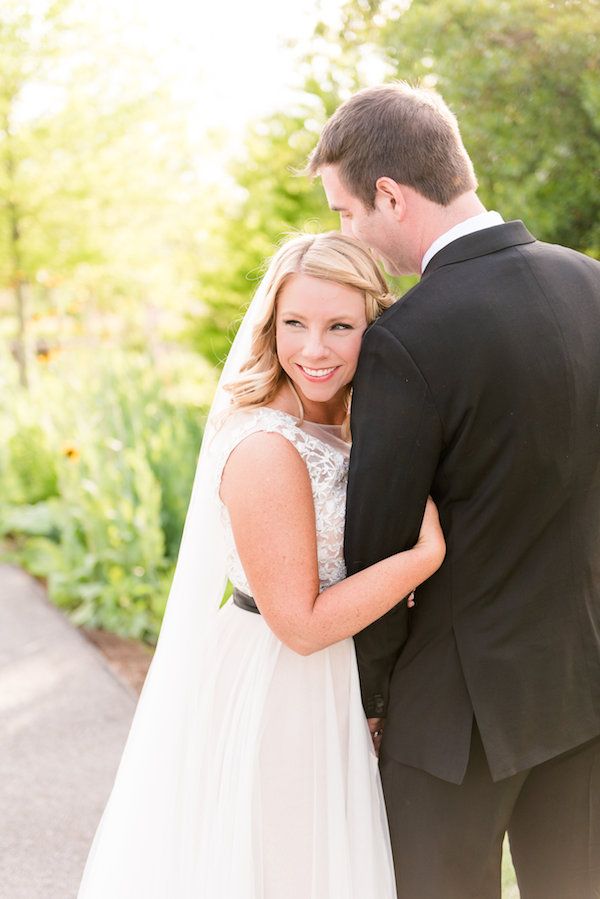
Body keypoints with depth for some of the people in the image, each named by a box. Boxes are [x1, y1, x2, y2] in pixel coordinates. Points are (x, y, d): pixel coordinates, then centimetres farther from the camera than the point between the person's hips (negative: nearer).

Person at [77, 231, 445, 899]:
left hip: (331, 686, 8)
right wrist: (427, 553, -25)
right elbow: (302, 624, -23)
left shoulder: (337, 427, 3)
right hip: (270, 693, -8)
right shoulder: (266, 449, -25)